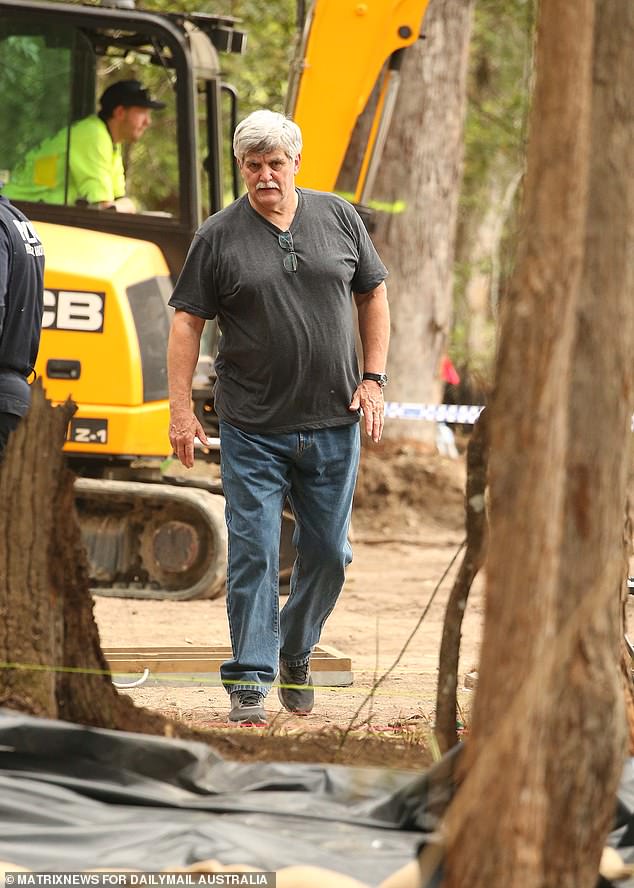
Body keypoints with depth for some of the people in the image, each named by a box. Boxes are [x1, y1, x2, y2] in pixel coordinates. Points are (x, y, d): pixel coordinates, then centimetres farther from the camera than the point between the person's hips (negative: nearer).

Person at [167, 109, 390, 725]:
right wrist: (180, 409, -7)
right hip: (253, 430, -2)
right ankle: (250, 683, -1)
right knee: (253, 553, -5)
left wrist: (373, 379, 4)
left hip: (333, 423, 3)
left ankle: (296, 652, 31)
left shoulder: (338, 218, 5)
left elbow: (373, 297, 13)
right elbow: (187, 321, 0)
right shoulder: (219, 237, -2)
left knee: (327, 552, 10)